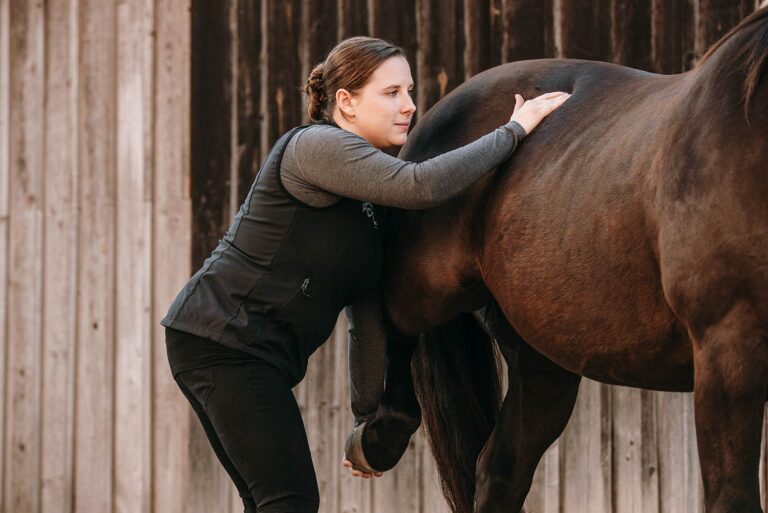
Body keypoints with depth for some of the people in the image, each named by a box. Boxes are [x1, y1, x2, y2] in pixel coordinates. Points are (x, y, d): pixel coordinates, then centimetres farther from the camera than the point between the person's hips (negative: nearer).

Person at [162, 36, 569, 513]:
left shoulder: (372, 200, 15)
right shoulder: (316, 146, -13)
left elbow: (367, 310, 14)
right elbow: (423, 186, -27)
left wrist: (370, 416, 13)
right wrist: (513, 131, -18)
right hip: (224, 342, -10)